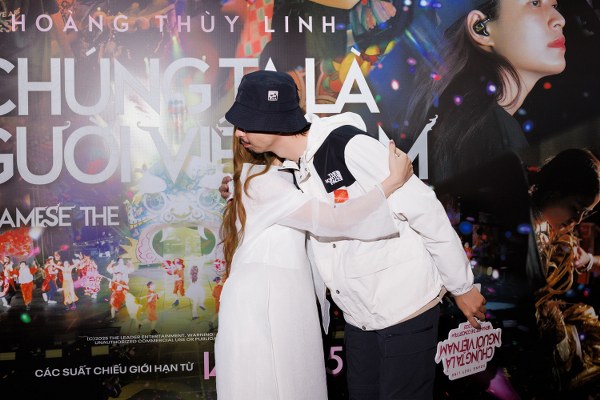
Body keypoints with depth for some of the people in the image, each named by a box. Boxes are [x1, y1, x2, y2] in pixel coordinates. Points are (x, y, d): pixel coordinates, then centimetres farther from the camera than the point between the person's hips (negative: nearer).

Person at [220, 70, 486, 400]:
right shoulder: (288, 170, 1)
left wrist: (463, 286, -10)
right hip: (358, 316, 7)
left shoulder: (351, 147, -22)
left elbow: (426, 212, -18)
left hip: (406, 310, -7)